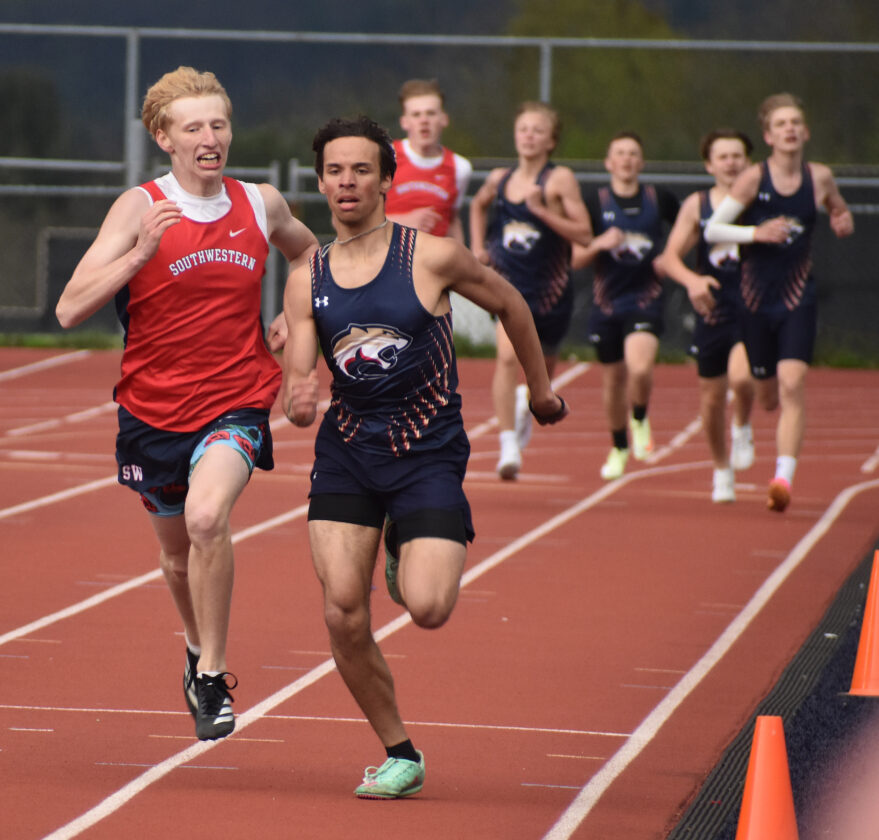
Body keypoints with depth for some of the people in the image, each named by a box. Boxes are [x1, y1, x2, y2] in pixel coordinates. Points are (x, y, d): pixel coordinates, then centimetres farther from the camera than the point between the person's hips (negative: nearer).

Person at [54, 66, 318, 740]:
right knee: (177, 553, 18)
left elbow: (309, 253, 25)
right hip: (154, 405, 1)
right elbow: (70, 310, -18)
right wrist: (141, 251, -28)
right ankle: (200, 650, 49)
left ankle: (212, 677, -14)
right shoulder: (139, 209, -10)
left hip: (236, 403, -1)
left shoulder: (262, 204, 1)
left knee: (207, 519, -28)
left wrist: (290, 319, 9)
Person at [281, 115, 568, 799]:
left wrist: (541, 389, 18)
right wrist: (298, 401, -25)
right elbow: (296, 382, 0)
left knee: (427, 608, -20)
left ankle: (409, 557, 19)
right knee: (343, 614, -8)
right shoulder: (307, 282, 1)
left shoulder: (433, 257, -8)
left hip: (429, 453, -3)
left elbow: (511, 306, 8)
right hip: (347, 450, 3)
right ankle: (399, 756, 10)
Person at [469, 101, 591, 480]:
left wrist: (540, 209, -24)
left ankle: (527, 402, 55)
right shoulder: (499, 179, 3)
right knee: (507, 356, -23)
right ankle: (509, 444, -25)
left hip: (549, 288, -1)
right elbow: (478, 205, 27)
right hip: (508, 281, 1)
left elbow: (583, 233, -15)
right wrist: (478, 246, 13)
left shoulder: (560, 179, -9)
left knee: (543, 368, 18)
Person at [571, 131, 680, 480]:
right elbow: (575, 259, -1)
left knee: (640, 369, -24)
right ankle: (619, 448, 34)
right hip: (607, 303, 2)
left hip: (646, 298, -2)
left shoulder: (660, 199, 0)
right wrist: (600, 244, -20)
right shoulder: (595, 203, -2)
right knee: (612, 378, 12)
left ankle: (640, 420, 8)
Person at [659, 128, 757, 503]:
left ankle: (743, 430, 6)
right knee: (711, 398, 10)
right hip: (712, 312, 2)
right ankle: (721, 470, 32)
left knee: (740, 377, -27)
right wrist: (692, 280, -22)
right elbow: (671, 257, -3)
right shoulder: (696, 205, 1)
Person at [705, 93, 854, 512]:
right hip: (756, 298, 0)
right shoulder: (754, 178, -8)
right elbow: (711, 229, -8)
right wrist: (755, 232, -23)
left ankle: (783, 478, -21)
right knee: (768, 396, 12)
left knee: (792, 384, -18)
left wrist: (843, 221, -1)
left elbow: (839, 209, 22)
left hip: (798, 297, 0)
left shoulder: (820, 177, 0)